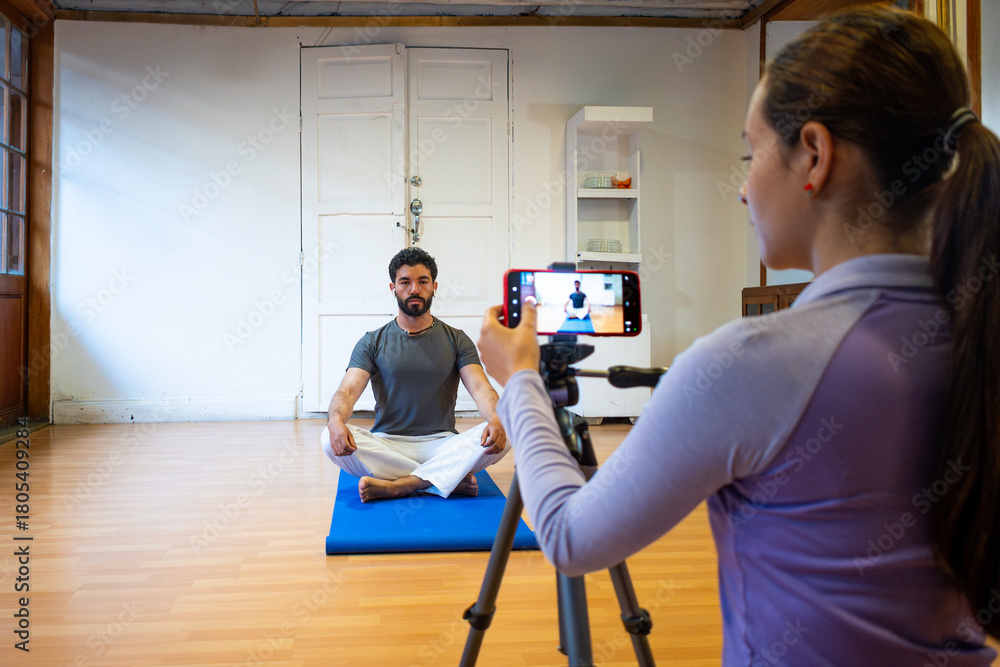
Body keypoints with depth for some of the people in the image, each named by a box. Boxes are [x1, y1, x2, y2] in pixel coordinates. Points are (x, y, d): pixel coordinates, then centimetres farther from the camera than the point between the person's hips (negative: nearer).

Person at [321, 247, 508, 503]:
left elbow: (480, 387, -6)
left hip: (442, 446, 0)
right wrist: (336, 420, -31)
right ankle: (452, 478, -25)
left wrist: (496, 420, -29)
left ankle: (396, 486, -30)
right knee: (331, 439, -28)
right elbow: (348, 390, -7)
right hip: (387, 446, 0)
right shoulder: (372, 342, 7)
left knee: (498, 438, -27)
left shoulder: (456, 340, 8)